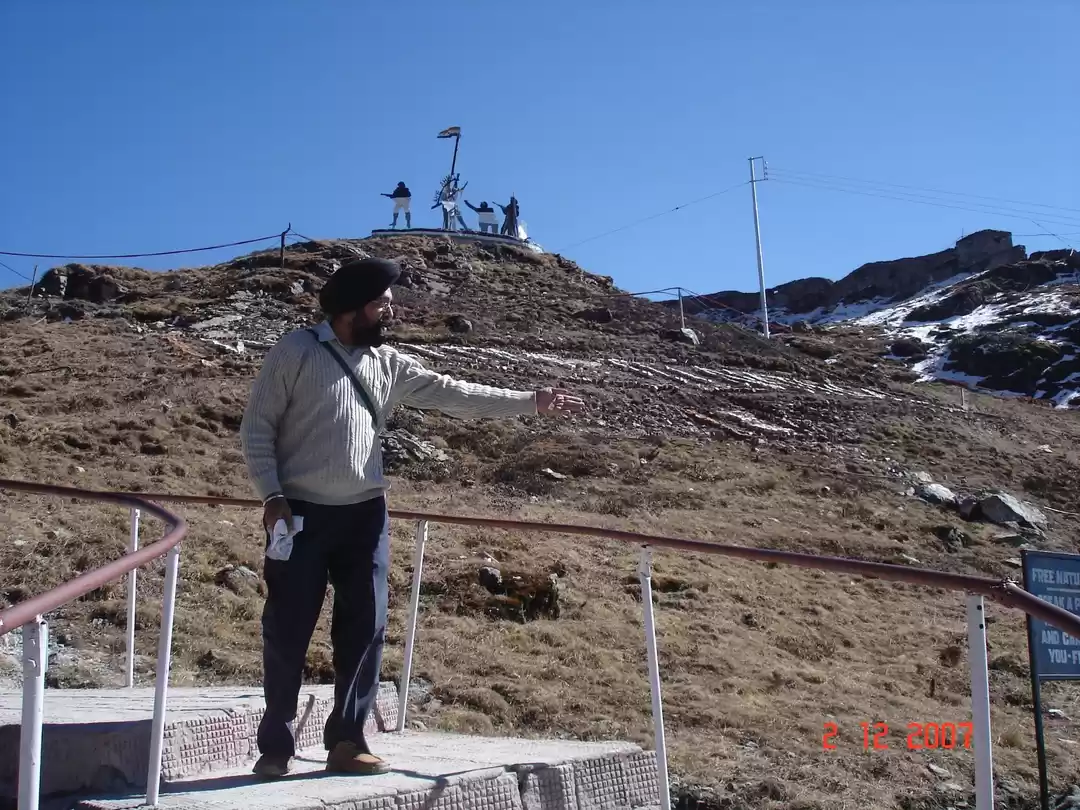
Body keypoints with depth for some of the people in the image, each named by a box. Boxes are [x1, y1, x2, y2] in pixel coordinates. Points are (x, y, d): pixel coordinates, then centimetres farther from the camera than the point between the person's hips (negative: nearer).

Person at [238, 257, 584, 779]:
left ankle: (347, 741, 15)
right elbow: (257, 428, -4)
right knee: (288, 630, 1)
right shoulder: (296, 352, -4)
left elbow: (453, 395, 7)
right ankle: (276, 746, 15)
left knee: (365, 626, 3)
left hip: (364, 514, 5)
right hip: (301, 514, -4)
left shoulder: (388, 365, 9)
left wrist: (532, 402, 3)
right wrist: (271, 496, -14)